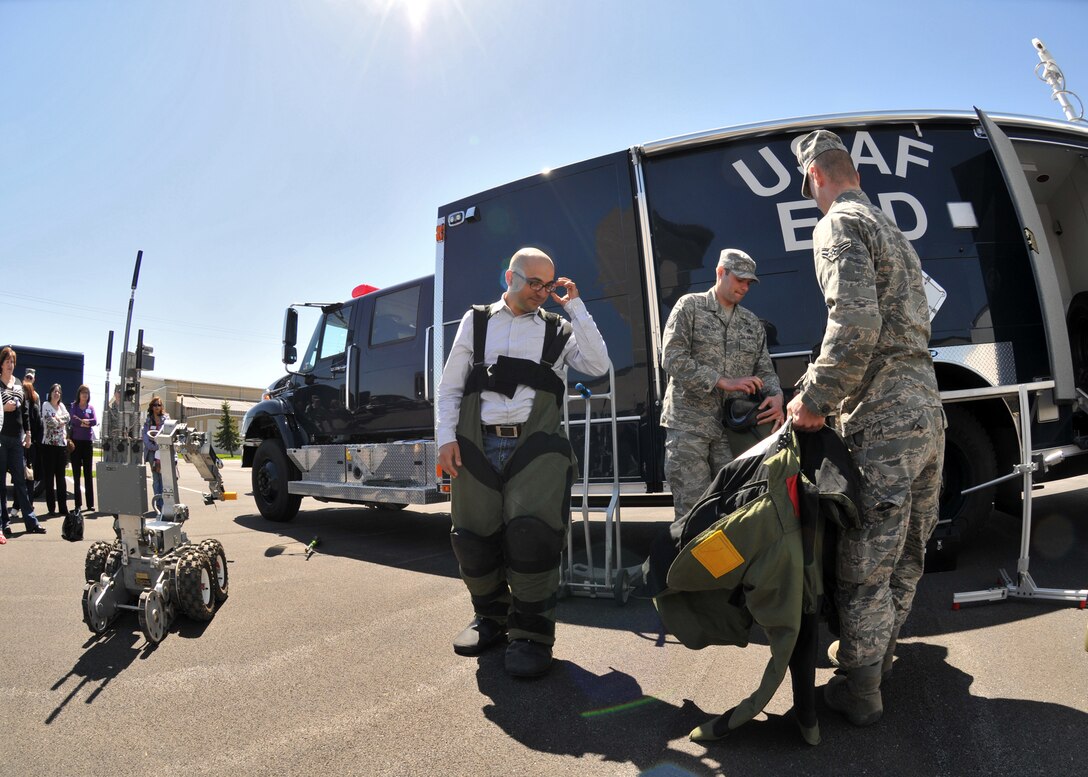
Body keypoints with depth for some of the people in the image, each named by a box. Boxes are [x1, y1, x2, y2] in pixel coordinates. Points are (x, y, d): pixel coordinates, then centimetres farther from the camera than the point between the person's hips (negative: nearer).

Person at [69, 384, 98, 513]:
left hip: (88, 442, 2)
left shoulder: (91, 407, 10)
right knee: (76, 474, 2)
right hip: (76, 441, -2)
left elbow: (95, 421, -4)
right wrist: (87, 422, -6)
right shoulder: (73, 406, 4)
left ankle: (90, 503, 8)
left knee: (89, 473, 4)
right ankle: (78, 504, 5)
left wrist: (81, 421, -11)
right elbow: (73, 420, -13)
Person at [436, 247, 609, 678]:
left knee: (531, 530, -16)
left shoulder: (557, 328, 14)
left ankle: (532, 633, 2)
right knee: (473, 535, 2)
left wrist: (574, 306, 0)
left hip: (535, 444, -1)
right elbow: (450, 386, 12)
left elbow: (598, 365, -2)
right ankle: (492, 616, 26)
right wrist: (446, 437, 0)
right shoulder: (476, 321, 15)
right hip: (478, 444, 2)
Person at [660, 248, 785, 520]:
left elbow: (765, 370, 14)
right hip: (688, 423, -4)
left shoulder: (753, 323, 17)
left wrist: (776, 395, -11)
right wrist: (724, 382, -16)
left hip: (733, 427, 4)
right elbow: (672, 358, -9)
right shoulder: (690, 306, 2)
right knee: (692, 509, -4)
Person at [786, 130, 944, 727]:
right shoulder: (892, 232, 22)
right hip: (928, 411, 10)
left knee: (864, 564, 2)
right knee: (905, 554, 20)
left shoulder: (839, 226, -8)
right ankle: (877, 653, 39)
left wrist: (813, 402, -14)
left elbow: (855, 327, -25)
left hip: (884, 422, -10)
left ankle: (859, 692, 17)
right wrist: (819, 392, 21)